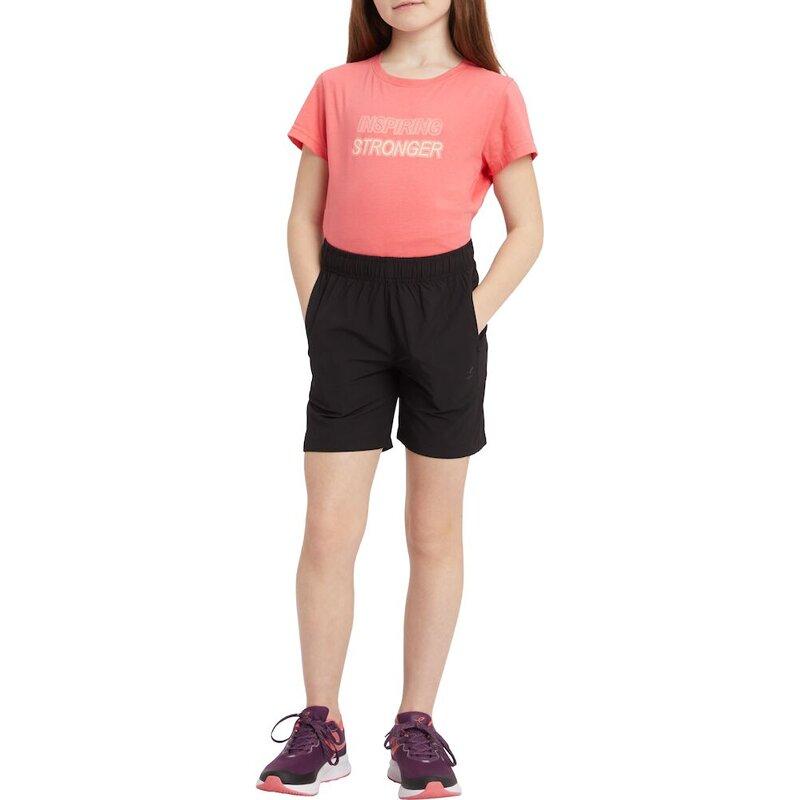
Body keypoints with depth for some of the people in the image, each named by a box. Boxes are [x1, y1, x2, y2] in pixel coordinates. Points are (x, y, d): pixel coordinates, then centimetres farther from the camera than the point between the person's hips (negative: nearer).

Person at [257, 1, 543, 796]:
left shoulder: (491, 94, 3)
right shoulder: (337, 88, 9)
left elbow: (526, 229, 5)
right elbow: (304, 218, 12)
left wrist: (474, 316, -6)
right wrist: (316, 314, 1)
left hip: (442, 305, -1)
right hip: (348, 306, 1)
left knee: (434, 533, 7)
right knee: (328, 530, 0)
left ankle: (416, 728, 17)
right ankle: (320, 728, 12)